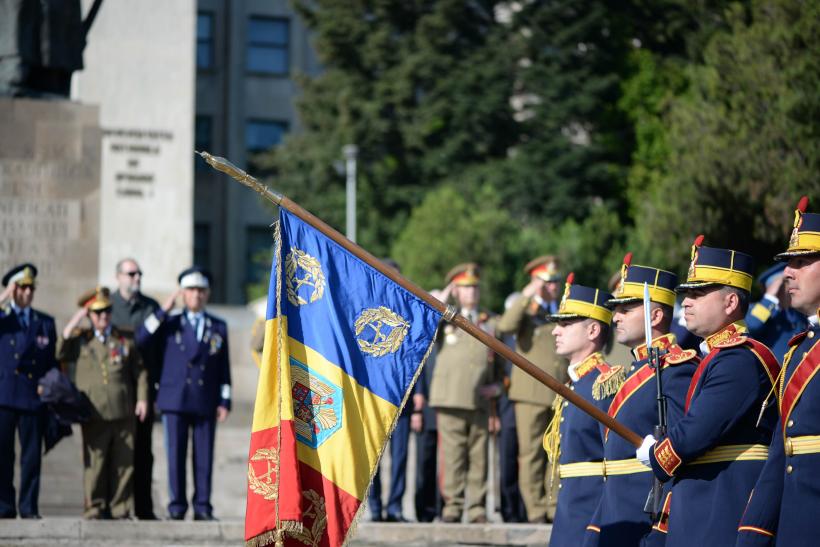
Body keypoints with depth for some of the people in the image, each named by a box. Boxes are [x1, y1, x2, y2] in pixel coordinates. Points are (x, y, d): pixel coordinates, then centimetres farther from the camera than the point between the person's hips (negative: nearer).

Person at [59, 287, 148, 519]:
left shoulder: (126, 339, 12)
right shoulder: (80, 340, 9)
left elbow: (139, 371, 14)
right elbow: (60, 355, -6)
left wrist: (142, 399, 2)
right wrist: (74, 322, -5)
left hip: (124, 413, 2)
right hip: (94, 415, -1)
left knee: (124, 463, 2)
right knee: (94, 463, -2)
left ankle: (119, 509, 10)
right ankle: (94, 509, 6)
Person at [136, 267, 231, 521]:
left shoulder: (218, 327, 12)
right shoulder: (169, 324, 9)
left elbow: (224, 369, 10)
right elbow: (140, 340, -6)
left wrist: (224, 401, 3)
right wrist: (163, 311, -9)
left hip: (206, 403, 1)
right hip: (175, 401, -1)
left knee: (204, 457, -1)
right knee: (176, 455, -2)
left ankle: (202, 507, 4)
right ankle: (177, 507, 3)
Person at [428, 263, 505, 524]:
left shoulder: (490, 324, 18)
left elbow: (500, 363, 22)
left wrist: (497, 385, 3)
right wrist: (444, 297, -8)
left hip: (481, 402, 2)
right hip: (451, 399, -2)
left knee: (479, 456, 1)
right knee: (452, 455, -5)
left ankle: (477, 509, 4)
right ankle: (452, 506, -2)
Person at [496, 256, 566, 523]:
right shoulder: (525, 309, 5)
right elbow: (505, 327, -17)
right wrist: (526, 296, -20)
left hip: (562, 394, 4)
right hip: (531, 392, -4)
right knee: (531, 453, -4)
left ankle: (555, 508, 4)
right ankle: (536, 509, -3)